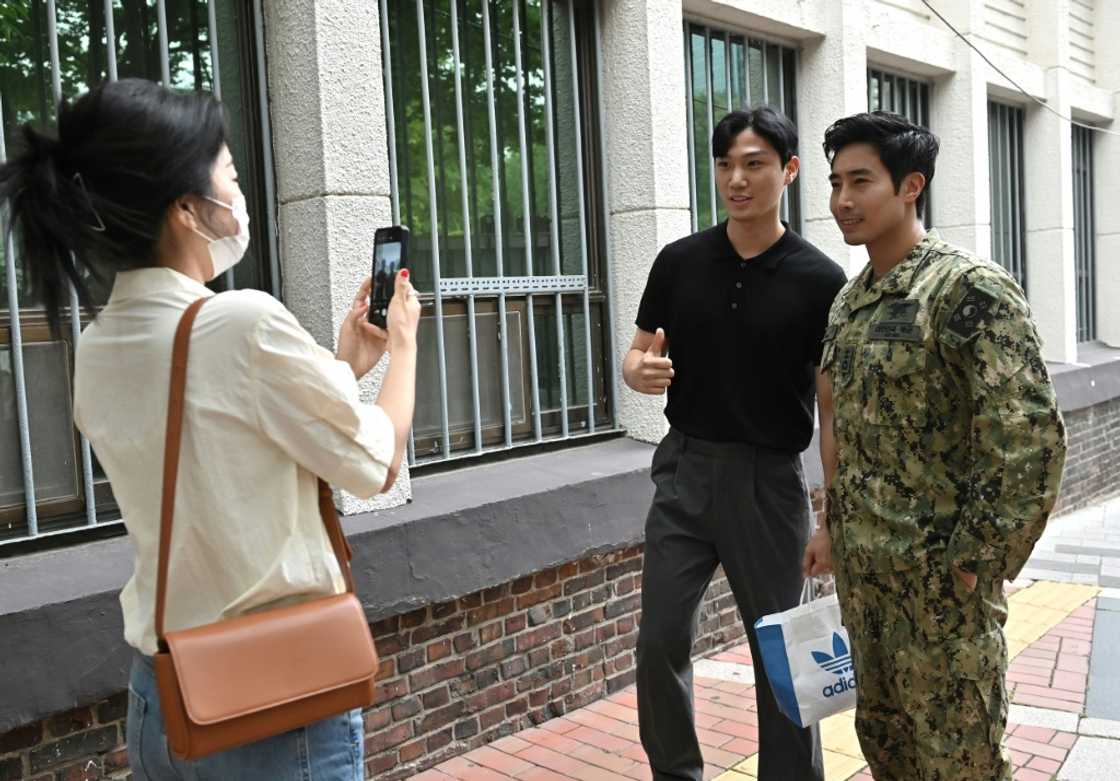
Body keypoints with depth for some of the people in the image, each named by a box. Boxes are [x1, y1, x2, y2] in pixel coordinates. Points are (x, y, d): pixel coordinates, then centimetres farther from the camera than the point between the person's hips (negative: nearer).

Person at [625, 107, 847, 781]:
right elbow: (638, 357, 9)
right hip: (686, 469, 3)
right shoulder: (680, 262, 3)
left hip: (770, 479, -2)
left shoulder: (820, 281, -6)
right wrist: (642, 370, -16)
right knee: (661, 641, 5)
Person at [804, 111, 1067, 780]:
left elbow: (1030, 435, -19)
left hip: (939, 575, -7)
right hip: (861, 571, 7)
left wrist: (977, 561, -17)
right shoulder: (850, 300, 10)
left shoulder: (970, 288, -14)